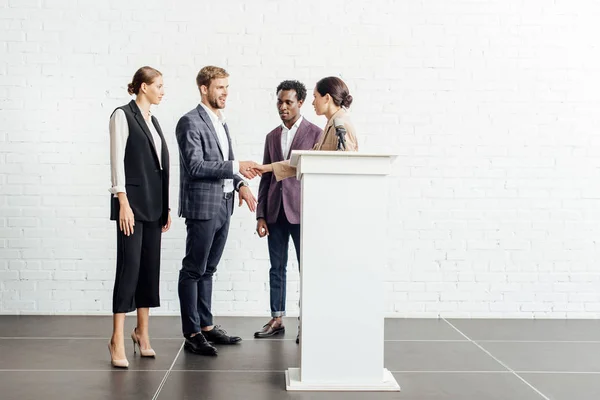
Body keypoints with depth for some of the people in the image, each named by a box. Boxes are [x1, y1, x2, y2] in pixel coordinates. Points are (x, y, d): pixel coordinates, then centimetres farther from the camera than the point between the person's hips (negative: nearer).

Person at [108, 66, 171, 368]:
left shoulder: (153, 121, 17)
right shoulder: (123, 116, -5)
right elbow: (117, 161, -11)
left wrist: (166, 207, 15)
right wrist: (123, 203, -18)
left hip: (155, 204, 8)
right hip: (133, 201, -8)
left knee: (151, 267, 9)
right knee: (129, 266, -9)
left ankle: (143, 332, 18)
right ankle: (117, 340, -4)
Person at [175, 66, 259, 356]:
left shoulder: (220, 122, 16)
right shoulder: (190, 123, -11)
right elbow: (195, 166, -20)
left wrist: (240, 184, 8)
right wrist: (236, 166, -22)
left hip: (223, 206, 9)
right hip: (202, 206, -8)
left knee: (207, 269, 15)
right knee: (193, 271, -1)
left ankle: (206, 326, 23)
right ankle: (192, 334, 4)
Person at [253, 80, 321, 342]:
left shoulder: (315, 133, -1)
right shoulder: (272, 136, 14)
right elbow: (266, 177, 13)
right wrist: (260, 215, 7)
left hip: (302, 211, -5)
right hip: (275, 211, 5)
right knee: (277, 268, 9)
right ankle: (276, 319, 17)